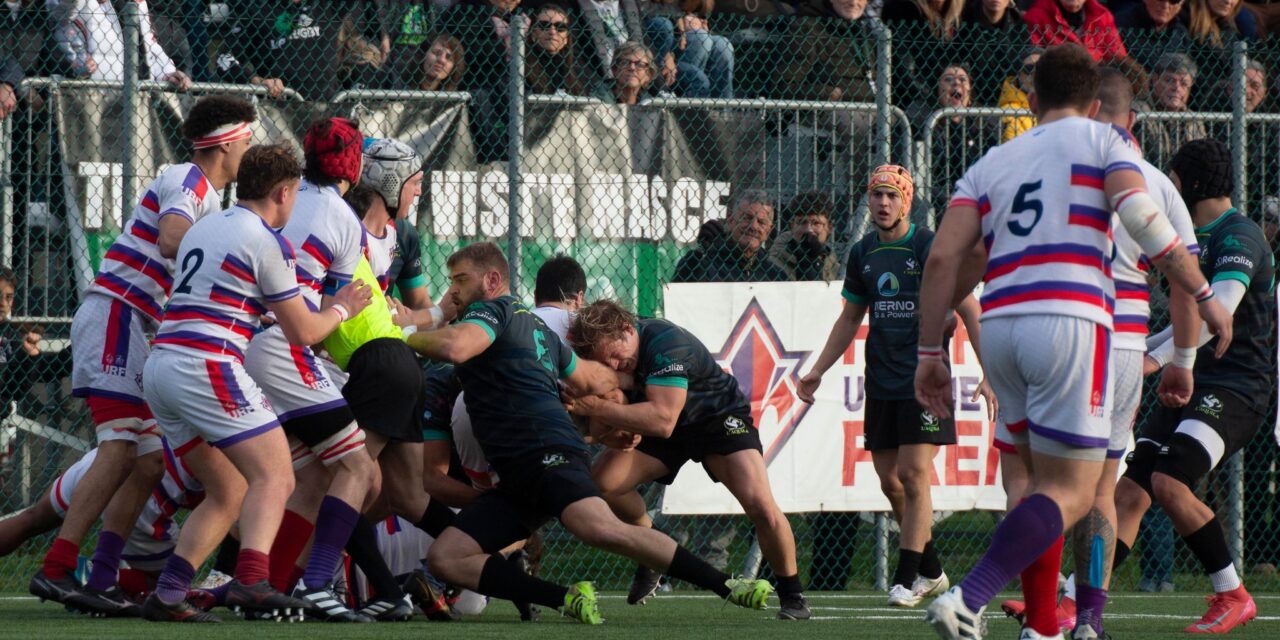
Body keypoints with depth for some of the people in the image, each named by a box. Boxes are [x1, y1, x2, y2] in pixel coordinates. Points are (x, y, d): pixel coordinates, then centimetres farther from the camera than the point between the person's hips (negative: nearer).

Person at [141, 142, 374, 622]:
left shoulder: (202, 229, 21)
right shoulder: (266, 242, -4)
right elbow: (302, 332, 1)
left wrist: (261, 314, 48)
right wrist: (339, 311, 20)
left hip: (159, 367, 8)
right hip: (206, 367, -8)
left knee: (228, 493, 15)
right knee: (274, 478, -10)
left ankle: (166, 596, 4)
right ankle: (251, 582, -33)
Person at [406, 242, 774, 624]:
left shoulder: (490, 310, 2)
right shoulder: (534, 325, 29)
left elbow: (453, 348, -18)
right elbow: (591, 380, 36)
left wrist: (407, 338, 0)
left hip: (547, 453, -10)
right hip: (517, 477, 10)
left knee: (600, 528, -32)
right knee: (444, 559, -4)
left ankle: (728, 586, -26)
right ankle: (567, 600, -13)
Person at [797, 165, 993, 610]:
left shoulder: (930, 248, -7)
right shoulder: (862, 254, 10)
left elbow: (969, 311, -6)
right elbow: (850, 319, 22)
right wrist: (818, 370, 16)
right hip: (881, 385, 6)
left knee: (914, 474, -12)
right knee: (889, 480, 5)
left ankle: (907, 579, -9)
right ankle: (931, 572, 19)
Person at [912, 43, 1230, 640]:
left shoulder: (992, 163, 22)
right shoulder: (1102, 141, 11)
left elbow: (943, 257, 10)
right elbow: (1141, 217, -7)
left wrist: (929, 353, 12)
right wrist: (1204, 295, -2)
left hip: (1000, 323, 5)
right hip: (1069, 319, -5)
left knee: (1041, 482, 18)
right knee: (1070, 494, -6)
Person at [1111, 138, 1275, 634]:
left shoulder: (1239, 237, -12)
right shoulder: (1199, 238, 18)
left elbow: (1218, 310, -28)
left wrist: (1158, 358, -36)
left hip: (1234, 388, -9)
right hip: (1189, 387, 9)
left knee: (1169, 482, -26)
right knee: (1129, 491, -3)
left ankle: (1233, 596, -12)